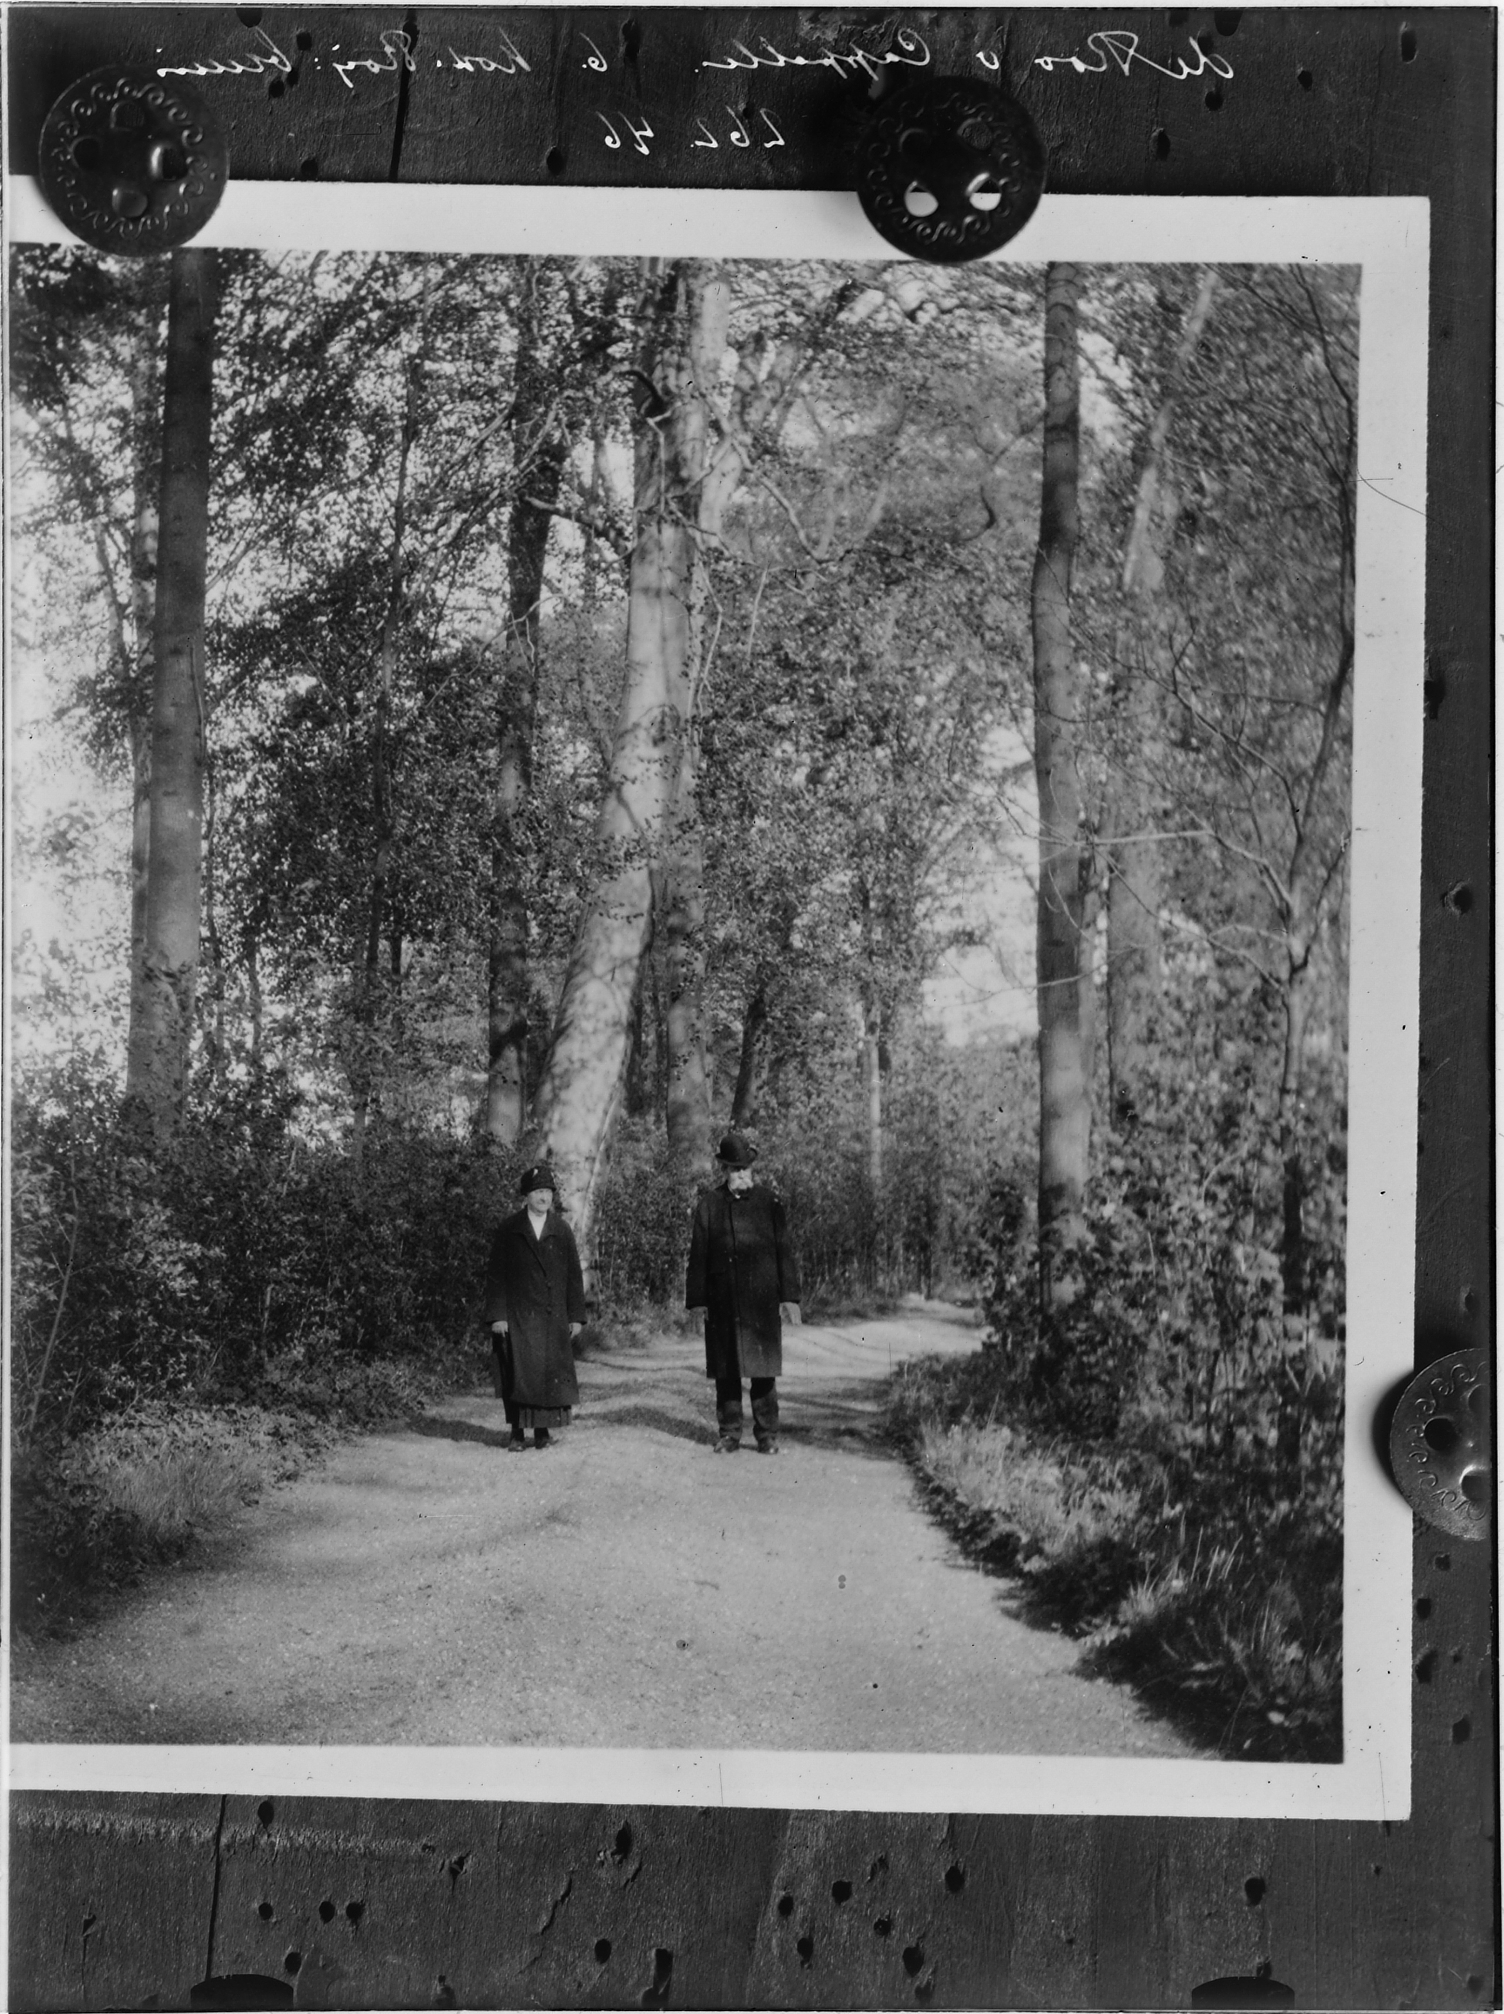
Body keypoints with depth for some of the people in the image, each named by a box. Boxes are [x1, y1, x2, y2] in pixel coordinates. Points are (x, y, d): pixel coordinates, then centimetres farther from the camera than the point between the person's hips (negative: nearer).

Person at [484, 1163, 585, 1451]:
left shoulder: (561, 1231, 7)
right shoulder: (509, 1231, 2)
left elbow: (574, 1276, 7)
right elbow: (495, 1275, 1)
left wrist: (576, 1317, 2)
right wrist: (497, 1316, -6)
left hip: (552, 1316, 1)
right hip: (517, 1316, -1)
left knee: (550, 1371, 0)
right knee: (518, 1372, -3)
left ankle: (543, 1430, 11)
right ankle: (517, 1432, 5)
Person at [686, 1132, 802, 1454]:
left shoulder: (768, 1202, 6)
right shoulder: (708, 1204, 6)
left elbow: (784, 1251, 6)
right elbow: (698, 1254, 5)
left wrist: (788, 1296, 0)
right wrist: (698, 1300, 0)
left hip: (762, 1300, 0)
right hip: (722, 1302, 1)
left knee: (764, 1370, 0)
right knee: (726, 1372, 4)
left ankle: (767, 1435, 7)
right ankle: (728, 1434, 12)